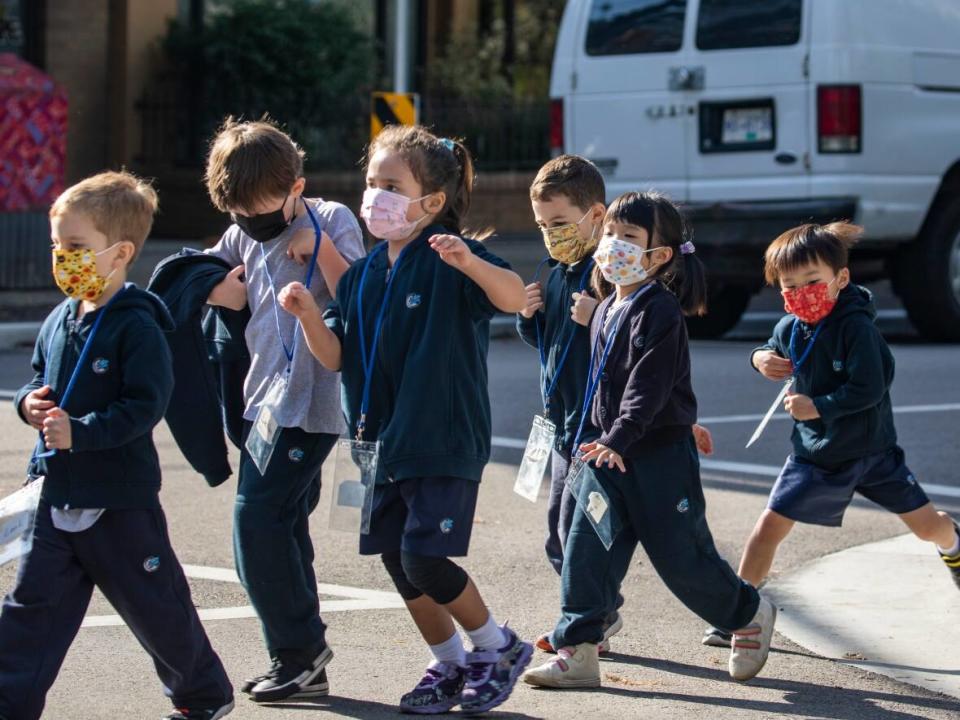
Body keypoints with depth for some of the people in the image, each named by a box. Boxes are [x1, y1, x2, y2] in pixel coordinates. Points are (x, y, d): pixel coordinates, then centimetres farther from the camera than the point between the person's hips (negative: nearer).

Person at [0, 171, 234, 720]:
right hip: (60, 495, 7)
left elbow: (145, 406, -22)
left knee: (156, 604, 7)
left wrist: (80, 432, -29)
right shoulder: (59, 321, 8)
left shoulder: (136, 326, -16)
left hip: (121, 500, -7)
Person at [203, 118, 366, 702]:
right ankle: (304, 662, 16)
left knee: (258, 517, -14)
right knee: (281, 524, 9)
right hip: (266, 399, 8)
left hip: (310, 402, -8)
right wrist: (223, 291, 3)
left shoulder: (332, 221, -6)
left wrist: (319, 248, -21)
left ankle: (299, 650, -5)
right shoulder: (245, 235, 11)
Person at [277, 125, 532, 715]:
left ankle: (500, 647, 10)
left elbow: (515, 297, -28)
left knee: (423, 559, -12)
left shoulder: (450, 259, -10)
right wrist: (309, 313, -12)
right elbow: (335, 357, 6)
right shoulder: (363, 275, 9)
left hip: (446, 439, -7)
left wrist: (469, 261, -46)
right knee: (397, 561, 9)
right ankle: (451, 666, 25)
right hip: (380, 439, 7)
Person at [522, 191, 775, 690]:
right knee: (587, 550, -2)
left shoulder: (660, 312, -15)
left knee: (681, 557, 0)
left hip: (661, 455, -8)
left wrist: (620, 439, -32)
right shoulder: (605, 312, 12)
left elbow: (648, 386, -24)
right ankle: (577, 652, 0)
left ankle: (751, 614, 24)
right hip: (608, 455, 8)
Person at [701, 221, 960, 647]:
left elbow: (869, 389, -28)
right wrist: (761, 359, -5)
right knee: (770, 525, -5)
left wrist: (818, 406, -31)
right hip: (816, 451, 4)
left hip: (871, 450, -4)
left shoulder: (857, 327, -23)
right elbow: (774, 355, 17)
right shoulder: (788, 328, -5)